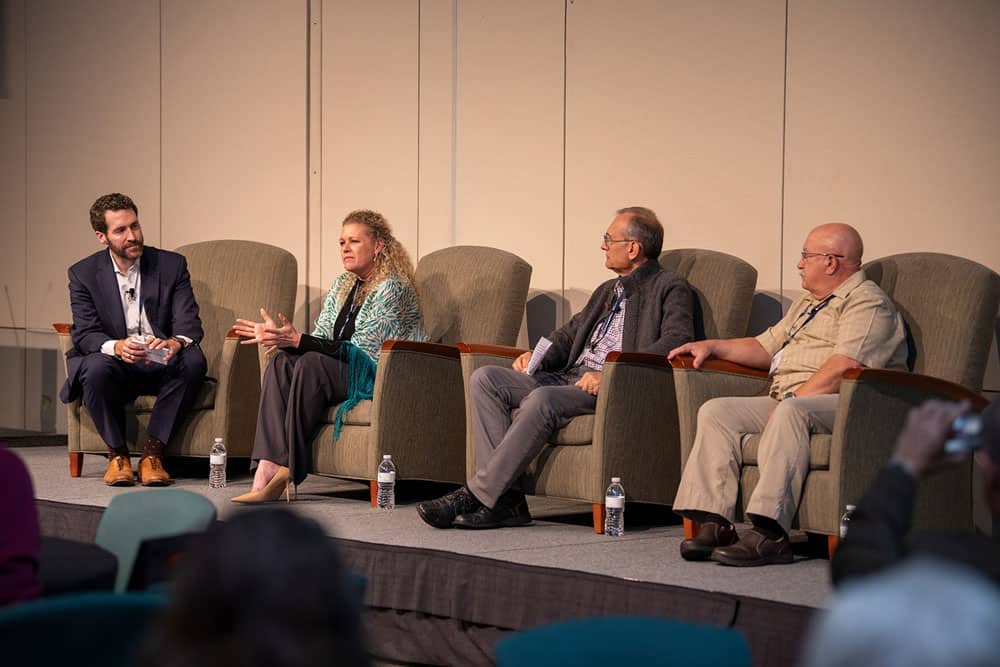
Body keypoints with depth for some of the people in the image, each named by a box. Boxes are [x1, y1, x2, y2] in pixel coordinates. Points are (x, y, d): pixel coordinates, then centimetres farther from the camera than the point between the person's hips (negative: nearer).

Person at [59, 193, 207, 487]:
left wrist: (176, 342, -34)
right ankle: (117, 455, -15)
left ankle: (152, 452, -22)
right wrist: (115, 347, -34)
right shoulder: (83, 274, -1)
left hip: (161, 365, 1)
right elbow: (84, 333, -10)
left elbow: (189, 322, -8)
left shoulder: (172, 265, 0)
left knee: (194, 360, -30)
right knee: (97, 367, -35)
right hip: (114, 364, -1)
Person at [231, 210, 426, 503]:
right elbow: (320, 340, 10)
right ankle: (267, 468, -34)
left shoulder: (392, 288, -11)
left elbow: (361, 350, -19)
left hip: (383, 378, -8)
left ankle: (289, 471, -27)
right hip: (342, 371, 8)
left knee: (311, 363, -30)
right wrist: (281, 337, -10)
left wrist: (296, 339, -25)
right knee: (281, 362, -18)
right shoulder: (343, 284, 15)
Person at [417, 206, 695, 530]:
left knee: (542, 400, -36)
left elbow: (677, 340, -16)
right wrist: (537, 355, 9)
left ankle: (477, 495, -31)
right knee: (485, 379, -11)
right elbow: (568, 334, 33)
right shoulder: (607, 291, 29)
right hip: (567, 377, 9)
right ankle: (506, 497, -21)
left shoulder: (670, 289, 1)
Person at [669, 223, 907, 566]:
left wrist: (792, 401, -21)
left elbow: (842, 368, -18)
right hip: (784, 400, 9)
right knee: (716, 411, -8)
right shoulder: (807, 303, 29)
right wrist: (712, 346, 22)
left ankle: (770, 534, -46)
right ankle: (714, 523, -21)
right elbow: (765, 348, 35)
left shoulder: (867, 303, -4)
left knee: (791, 412, -39)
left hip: (843, 407, -9)